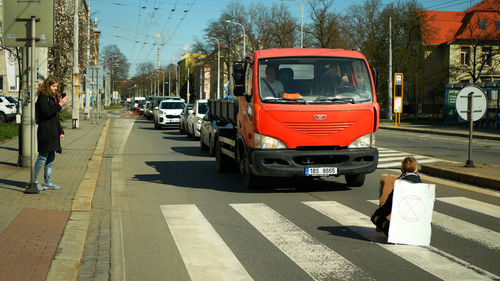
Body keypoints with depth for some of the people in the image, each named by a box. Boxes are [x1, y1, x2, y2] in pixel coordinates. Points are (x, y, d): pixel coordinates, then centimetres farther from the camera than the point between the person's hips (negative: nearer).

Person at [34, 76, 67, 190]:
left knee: (51, 157, 11)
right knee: (42, 157, -5)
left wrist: (61, 131, 19)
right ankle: (34, 181, 5)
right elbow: (46, 112, -20)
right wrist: (60, 105, -21)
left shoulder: (54, 97, 18)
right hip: (45, 132, -9)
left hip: (53, 133, 9)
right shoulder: (43, 97, -9)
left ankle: (47, 182, 18)